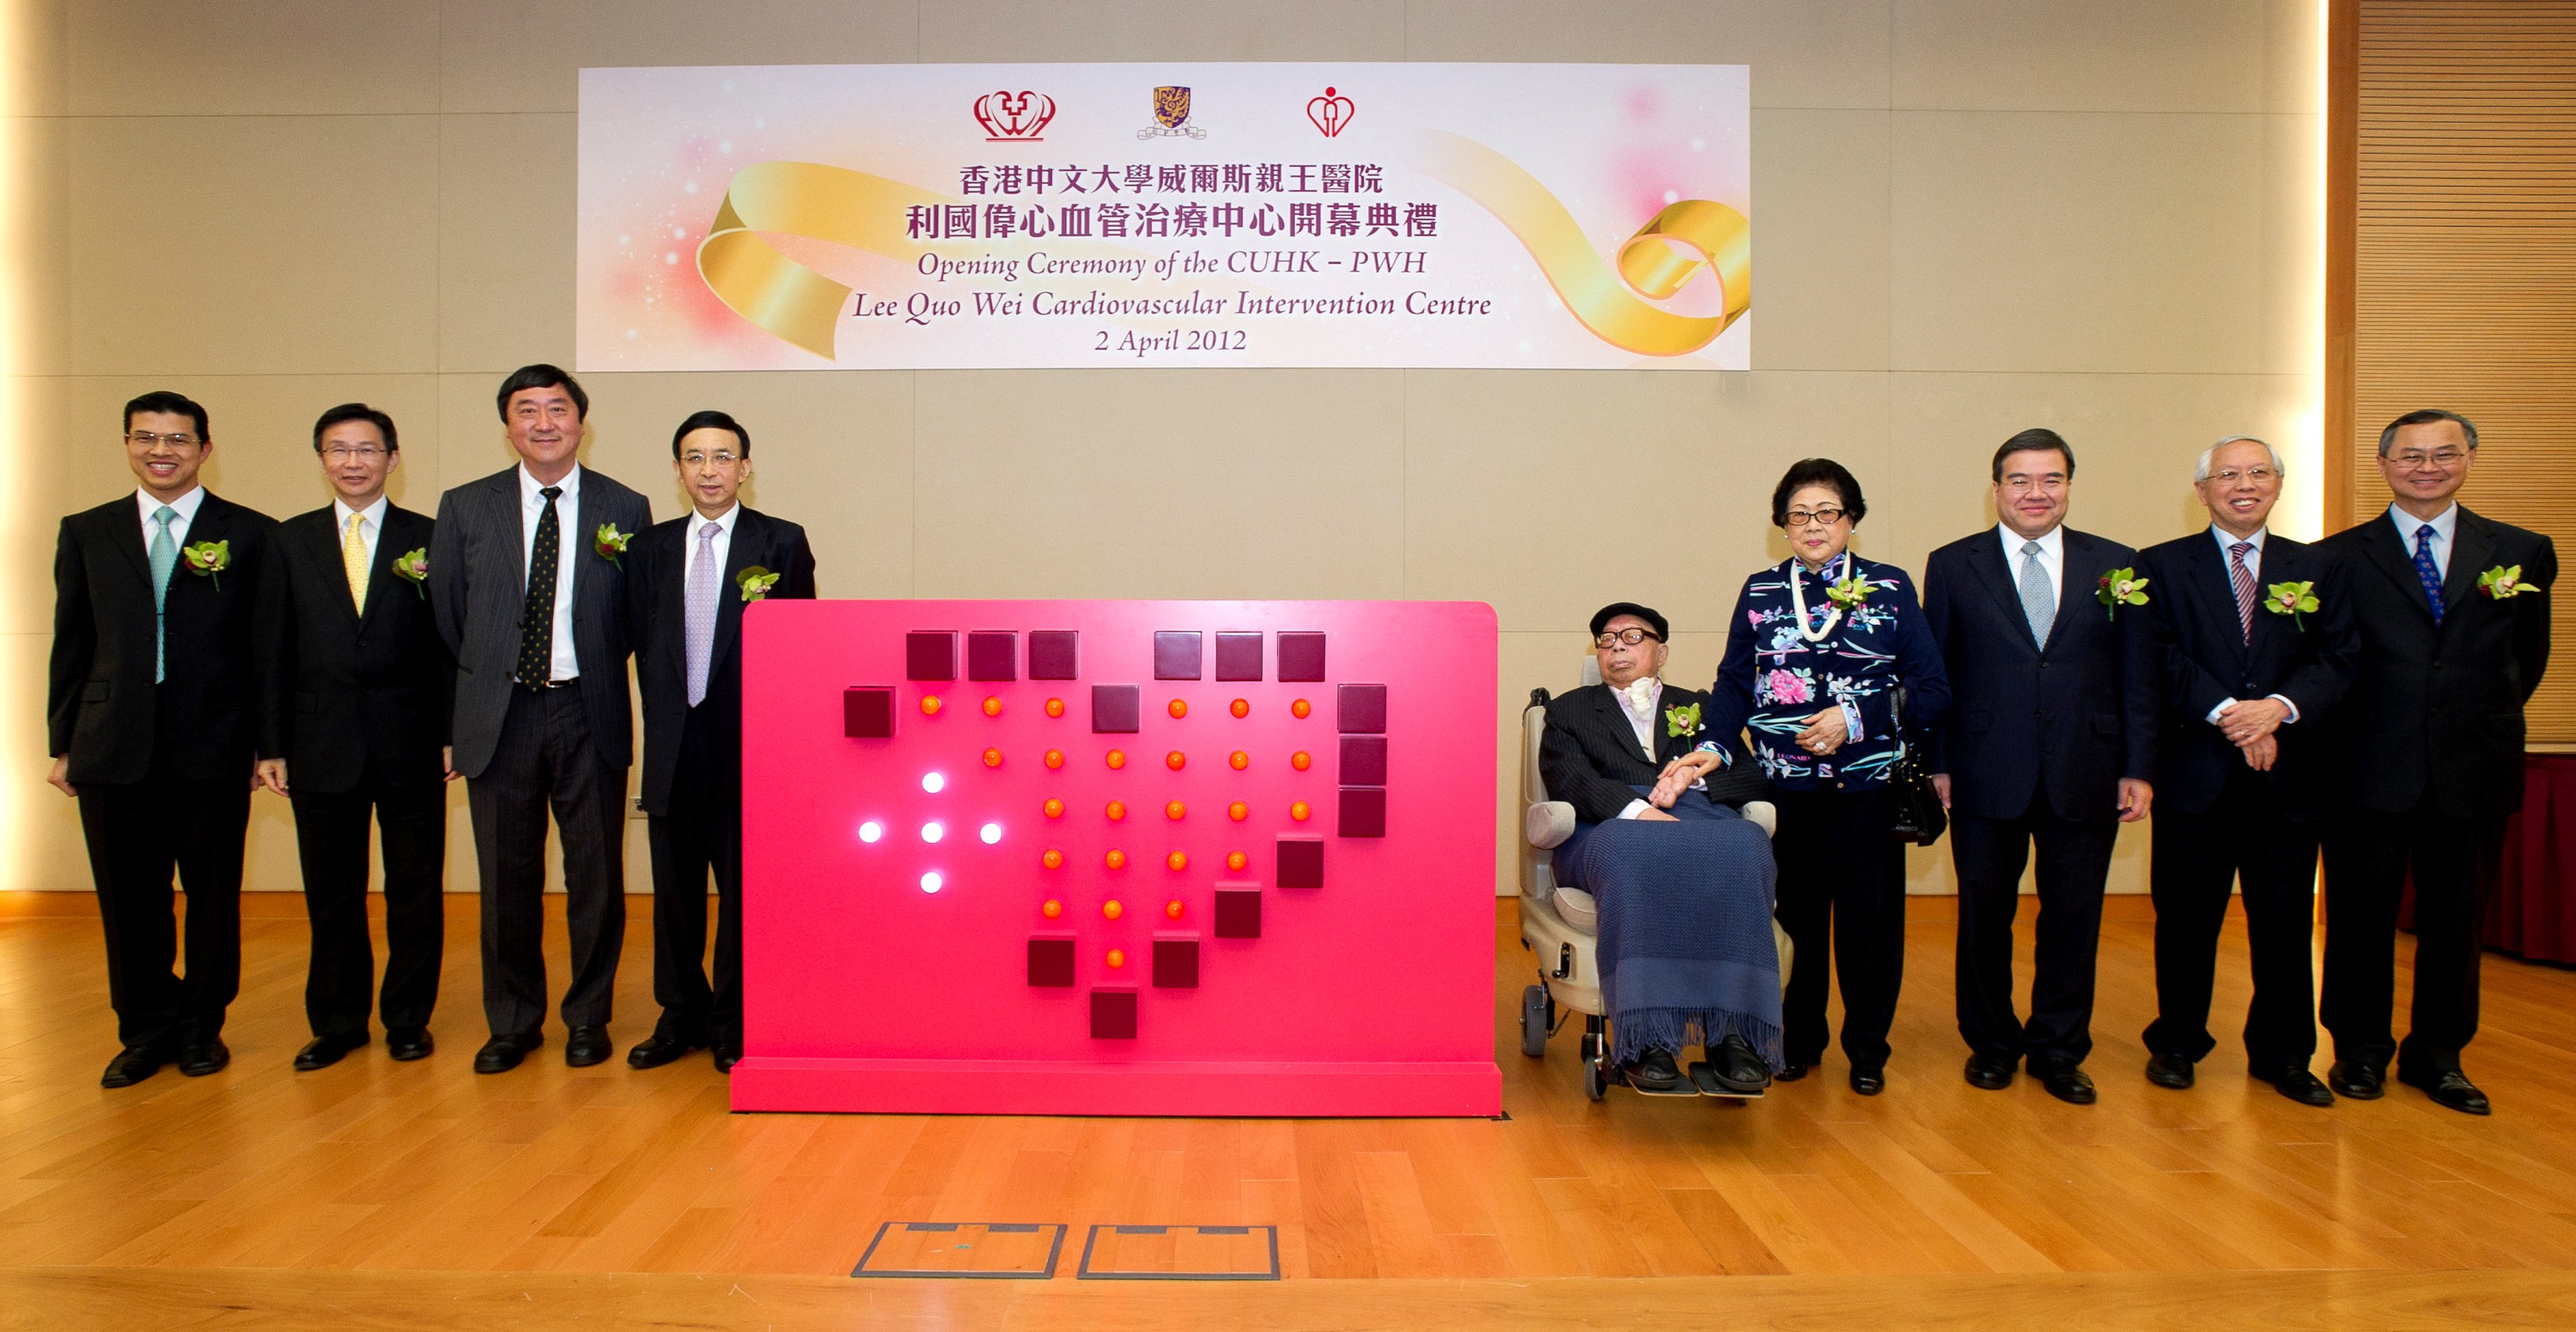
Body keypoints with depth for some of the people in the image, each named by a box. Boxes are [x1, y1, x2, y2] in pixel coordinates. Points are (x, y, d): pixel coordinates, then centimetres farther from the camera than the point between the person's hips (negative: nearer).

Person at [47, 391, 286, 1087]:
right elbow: (70, 644, 12)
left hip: (211, 746, -2)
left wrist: (269, 743, -2)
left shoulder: (249, 535, 4)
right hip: (113, 747, 2)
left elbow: (267, 645, 1)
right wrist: (63, 743, 8)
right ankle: (147, 1028, 22)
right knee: (128, 898, 7)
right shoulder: (86, 533, 12)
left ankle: (202, 1025, 21)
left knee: (213, 892, 6)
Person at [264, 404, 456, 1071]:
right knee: (331, 891, 9)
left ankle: (409, 1018, 19)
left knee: (416, 887, 6)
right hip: (321, 741, 2)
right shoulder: (291, 539, 9)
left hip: (410, 741, -1)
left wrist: (454, 732, -5)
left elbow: (449, 640, 1)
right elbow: (276, 646, 6)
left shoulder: (429, 538, 3)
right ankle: (337, 1022, 23)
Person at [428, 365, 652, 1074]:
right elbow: (446, 616, 10)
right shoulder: (465, 507, 6)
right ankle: (512, 1021, 24)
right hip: (500, 716, 1)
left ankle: (588, 1017, 22)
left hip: (590, 715, -1)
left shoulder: (626, 509, 2)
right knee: (507, 877, 9)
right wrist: (483, 685, 9)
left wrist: (593, 670, 2)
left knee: (596, 874, 5)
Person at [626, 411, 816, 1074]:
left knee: (745, 888, 4)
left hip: (749, 744, -3)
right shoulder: (652, 547, 12)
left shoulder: (782, 542, 1)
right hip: (674, 744, 3)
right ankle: (681, 1015, 25)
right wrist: (664, 715, 4)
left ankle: (733, 1021, 18)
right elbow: (643, 643, 11)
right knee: (675, 887, 11)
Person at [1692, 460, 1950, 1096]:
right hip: (1784, 785, 1)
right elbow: (1734, 684, 5)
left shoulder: (1890, 588, 5)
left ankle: (1867, 1050, 19)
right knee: (1794, 916, 4)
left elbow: (1932, 689, 2)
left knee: (1869, 917, 2)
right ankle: (1798, 1042, 22)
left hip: (1867, 782, -1)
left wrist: (1855, 719, -11)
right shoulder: (1760, 592, 9)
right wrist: (1714, 745, -12)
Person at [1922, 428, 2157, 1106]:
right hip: (1987, 772, -1)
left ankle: (2059, 1049, 24)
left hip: (2085, 774, 1)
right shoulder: (1953, 565, 3)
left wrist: (2139, 766, 1)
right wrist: (1935, 762, -3)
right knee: (1985, 915, 9)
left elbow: (2136, 674, 6)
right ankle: (1992, 1043, 26)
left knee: (2074, 917, 8)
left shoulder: (2116, 564, 6)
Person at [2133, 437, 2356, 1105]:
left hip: (2291, 774, 2)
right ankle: (2177, 1043, 21)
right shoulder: (2161, 566, 4)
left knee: (2286, 921, 8)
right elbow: (2162, 658, -6)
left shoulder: (2318, 569, 11)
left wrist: (2280, 708, -17)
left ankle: (2283, 1053, 22)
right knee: (2186, 917, 6)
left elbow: (2339, 660, 1)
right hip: (2195, 771, -2)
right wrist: (2225, 713, -19)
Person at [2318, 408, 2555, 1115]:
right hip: (2372, 767, -2)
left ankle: (2438, 1054, 24)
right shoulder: (2340, 556, 0)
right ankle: (2361, 1050, 20)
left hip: (2474, 769, 2)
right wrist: (2349, 730, -1)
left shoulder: (2524, 551, 8)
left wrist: (2486, 719, 10)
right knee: (2363, 912, 5)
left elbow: (2529, 657, 15)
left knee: (2457, 917, 10)